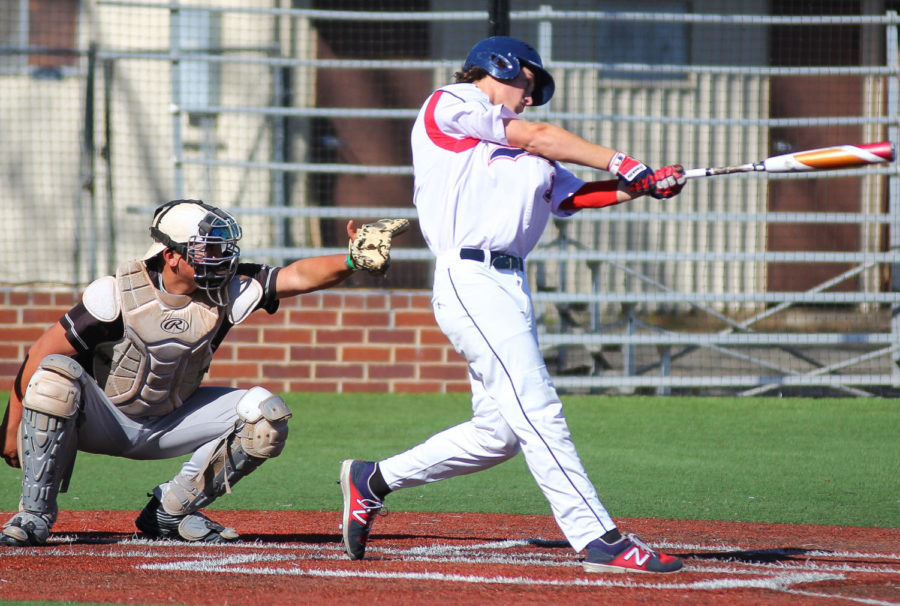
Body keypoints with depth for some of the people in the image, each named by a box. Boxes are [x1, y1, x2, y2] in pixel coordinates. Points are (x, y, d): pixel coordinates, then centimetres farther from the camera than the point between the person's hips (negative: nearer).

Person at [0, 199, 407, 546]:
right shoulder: (118, 294, -23)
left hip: (167, 426, 4)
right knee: (56, 376, -36)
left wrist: (352, 260, -40)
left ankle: (170, 513, -1)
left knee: (265, 415, -13)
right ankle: (35, 513, -23)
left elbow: (298, 277, -22)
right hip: (102, 419, -4)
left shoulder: (225, 291, -12)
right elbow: (44, 353, -19)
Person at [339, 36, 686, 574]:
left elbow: (576, 195, 18)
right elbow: (541, 137, 3)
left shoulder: (531, 163, 27)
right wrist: (622, 163, 9)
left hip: (512, 287, 9)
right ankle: (600, 540, -21)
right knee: (537, 411, -16)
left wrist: (642, 186, 3)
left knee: (499, 433, 6)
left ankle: (373, 480, 21)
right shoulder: (447, 106, 6)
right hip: (472, 281, -9)